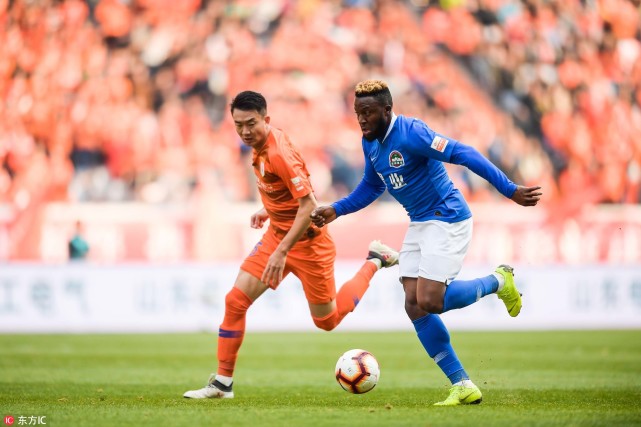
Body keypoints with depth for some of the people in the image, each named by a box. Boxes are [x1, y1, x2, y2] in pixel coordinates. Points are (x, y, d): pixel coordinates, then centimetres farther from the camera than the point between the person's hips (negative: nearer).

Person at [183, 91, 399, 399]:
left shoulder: (279, 154, -28)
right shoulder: (260, 144, -2)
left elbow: (308, 206, -29)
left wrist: (282, 252, -31)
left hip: (306, 241, -8)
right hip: (276, 233, 8)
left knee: (327, 321, 10)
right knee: (235, 301, -4)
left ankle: (374, 262, 28)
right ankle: (222, 383, 2)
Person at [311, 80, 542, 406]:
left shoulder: (410, 133, -22)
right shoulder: (370, 143, 6)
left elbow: (464, 154, -26)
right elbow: (372, 186, 24)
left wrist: (510, 190, -31)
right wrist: (335, 211, 13)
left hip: (447, 219, -9)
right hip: (419, 223, 9)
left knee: (429, 302, -17)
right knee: (414, 306, -1)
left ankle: (499, 281, 9)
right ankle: (463, 386, 4)